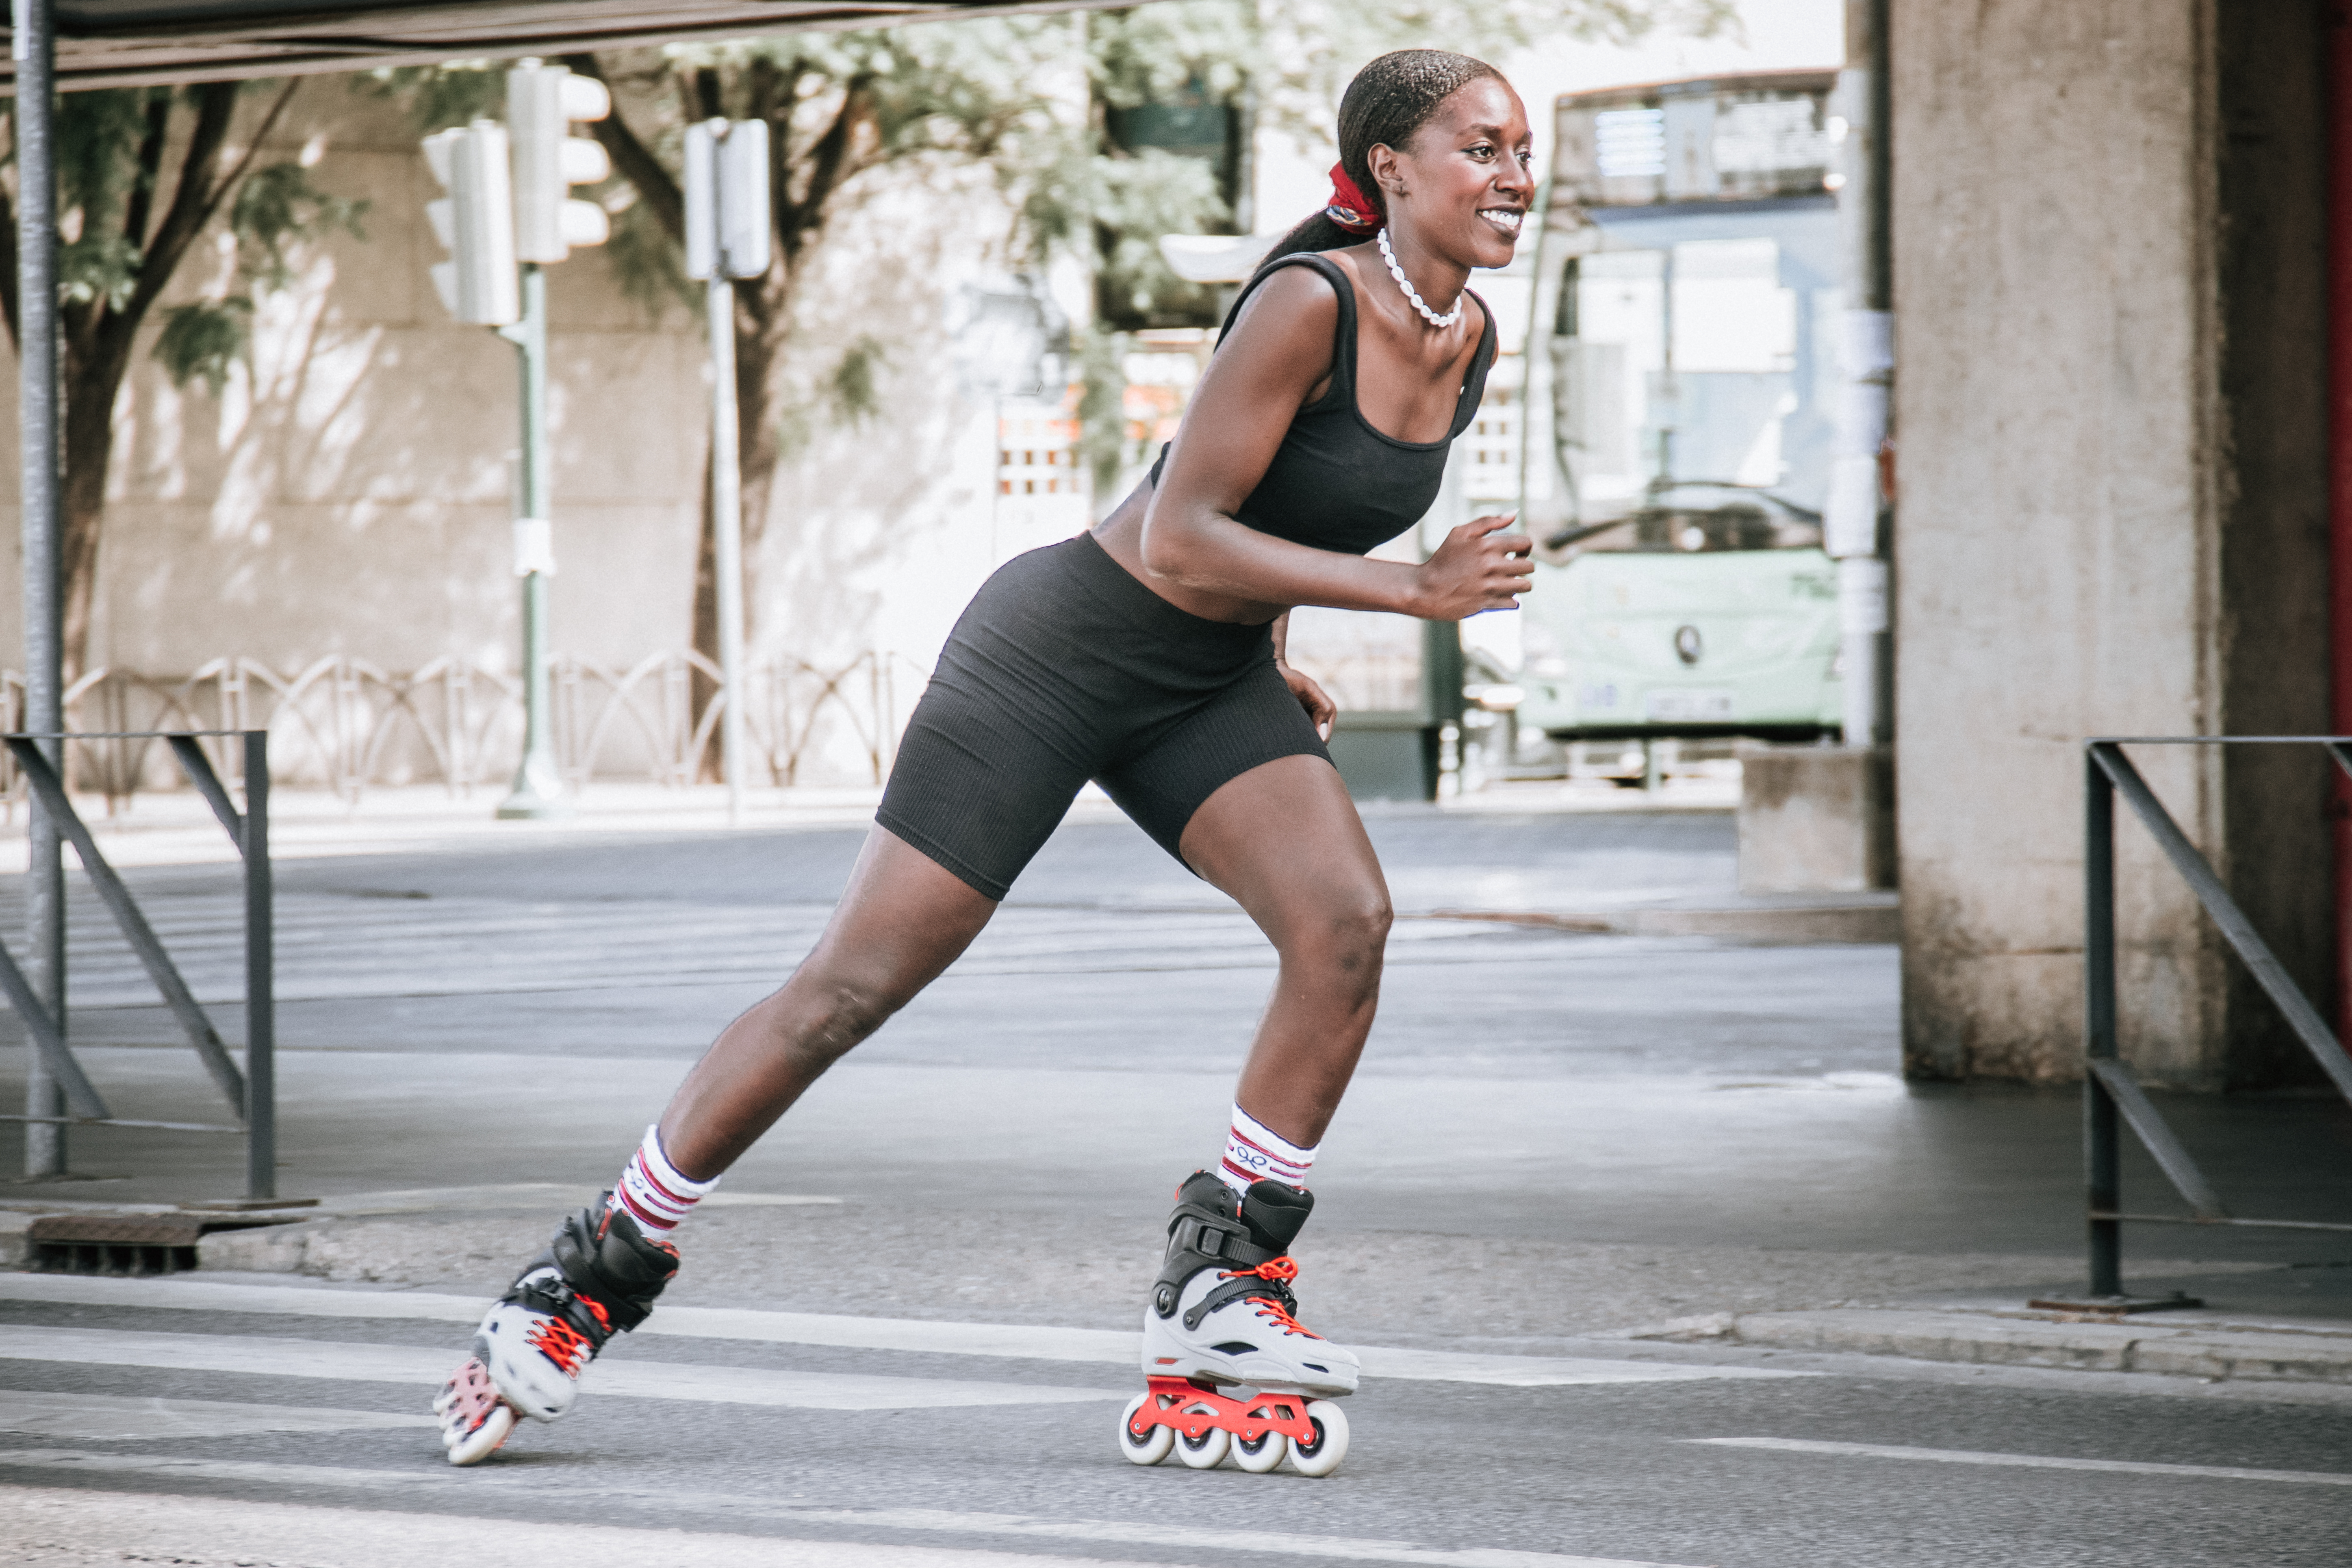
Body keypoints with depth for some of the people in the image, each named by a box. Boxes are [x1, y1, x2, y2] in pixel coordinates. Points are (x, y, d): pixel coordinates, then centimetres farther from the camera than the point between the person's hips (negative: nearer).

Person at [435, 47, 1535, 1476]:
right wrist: (1412, 590, -29)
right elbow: (1177, 540, -28)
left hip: (1207, 685, 7)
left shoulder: (1466, 341, 0)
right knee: (858, 983, -3)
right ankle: (598, 1273, 11)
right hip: (1067, 647, -7)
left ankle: (1221, 1280, -8)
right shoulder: (1309, 303, -24)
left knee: (1348, 920, -19)